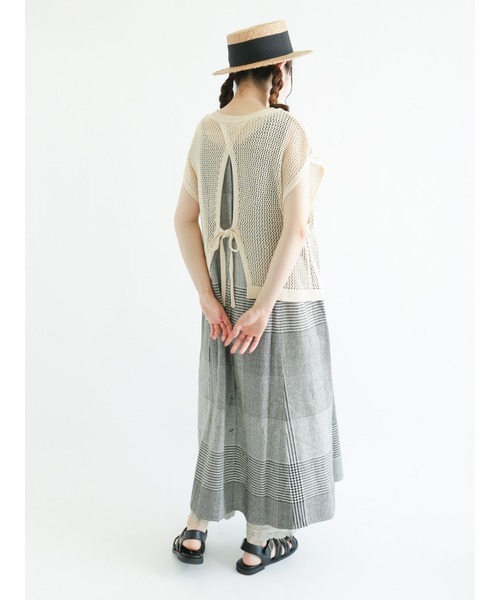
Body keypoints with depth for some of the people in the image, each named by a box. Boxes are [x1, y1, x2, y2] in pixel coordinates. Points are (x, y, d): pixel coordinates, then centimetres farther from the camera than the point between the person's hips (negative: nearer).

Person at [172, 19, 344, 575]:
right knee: (278, 410, 10)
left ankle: (194, 533, 26)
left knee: (227, 404, 20)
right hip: (282, 294, -5)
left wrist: (209, 300, -4)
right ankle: (259, 543, 25)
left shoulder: (206, 130, 3)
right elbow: (297, 225, -23)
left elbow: (184, 219, 0)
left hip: (226, 291, 6)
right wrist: (263, 308, -18)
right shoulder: (291, 132, -14)